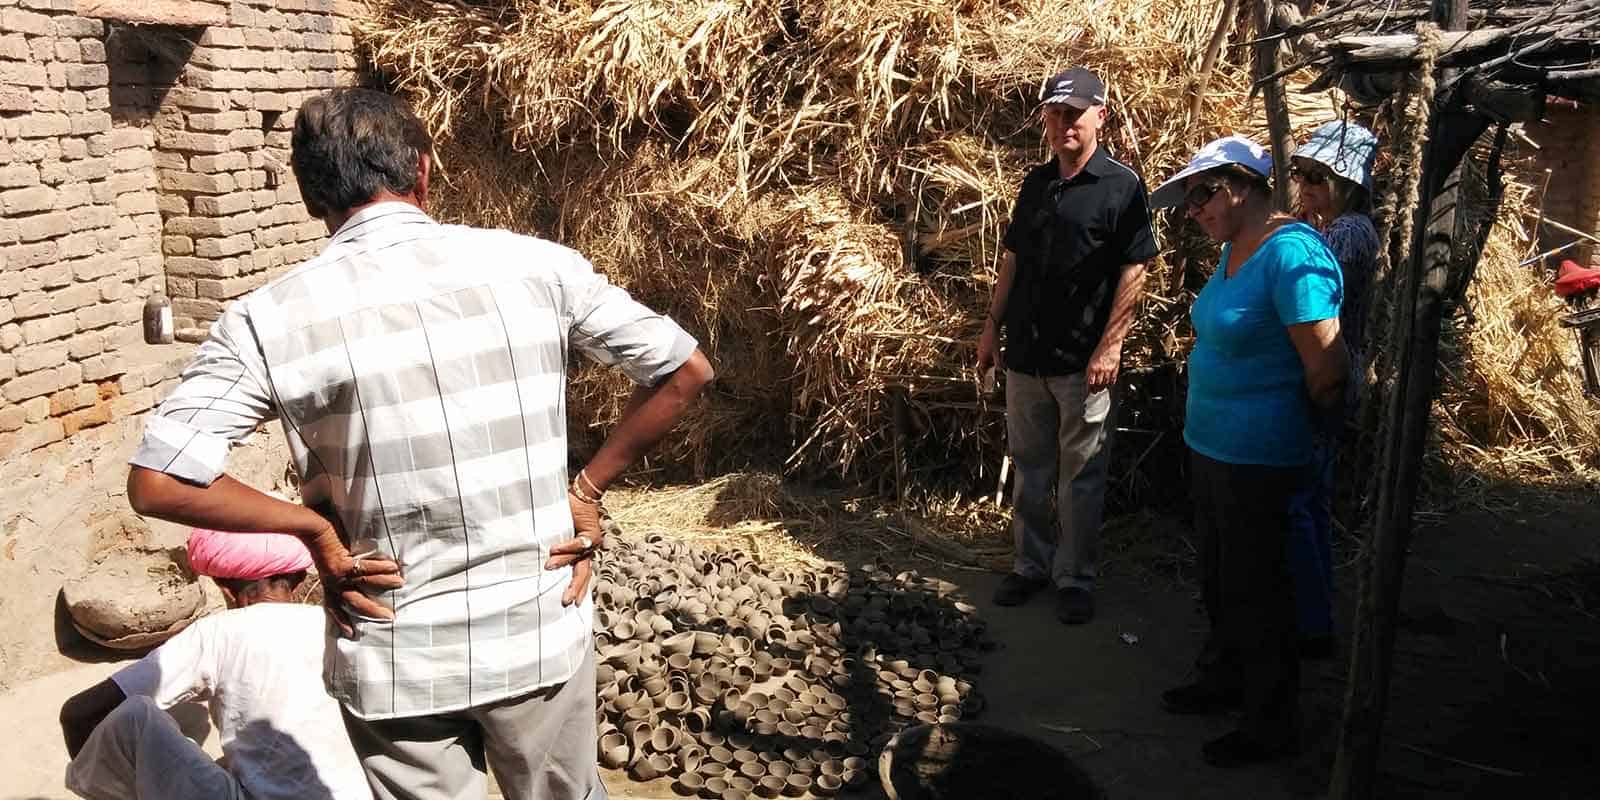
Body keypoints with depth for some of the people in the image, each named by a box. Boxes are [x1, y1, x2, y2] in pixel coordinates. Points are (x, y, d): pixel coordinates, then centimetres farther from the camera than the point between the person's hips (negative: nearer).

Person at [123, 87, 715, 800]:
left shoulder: (270, 319, -10)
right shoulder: (535, 264, -7)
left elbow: (156, 483, -13)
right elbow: (685, 370, -2)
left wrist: (313, 524, -3)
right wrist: (587, 488, 3)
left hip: (398, 661, -1)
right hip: (543, 633, 2)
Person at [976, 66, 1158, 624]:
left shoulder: (1121, 185, -7)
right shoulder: (1035, 183, 10)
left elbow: (1133, 271, -10)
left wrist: (1110, 347, -15)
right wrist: (991, 329, 10)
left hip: (1082, 362, -5)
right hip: (1024, 355, 6)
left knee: (1080, 476, 5)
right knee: (1029, 470, 14)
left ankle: (1074, 579, 18)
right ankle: (1031, 564, 28)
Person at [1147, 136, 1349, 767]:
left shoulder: (1292, 253, -22)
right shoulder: (1234, 249, 6)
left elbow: (1327, 370, -24)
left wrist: (1301, 428, -7)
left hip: (1256, 455, -9)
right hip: (1210, 443, 9)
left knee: (1253, 588, 4)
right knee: (1218, 574, 22)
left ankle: (1272, 725, 20)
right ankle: (1227, 680, 42)